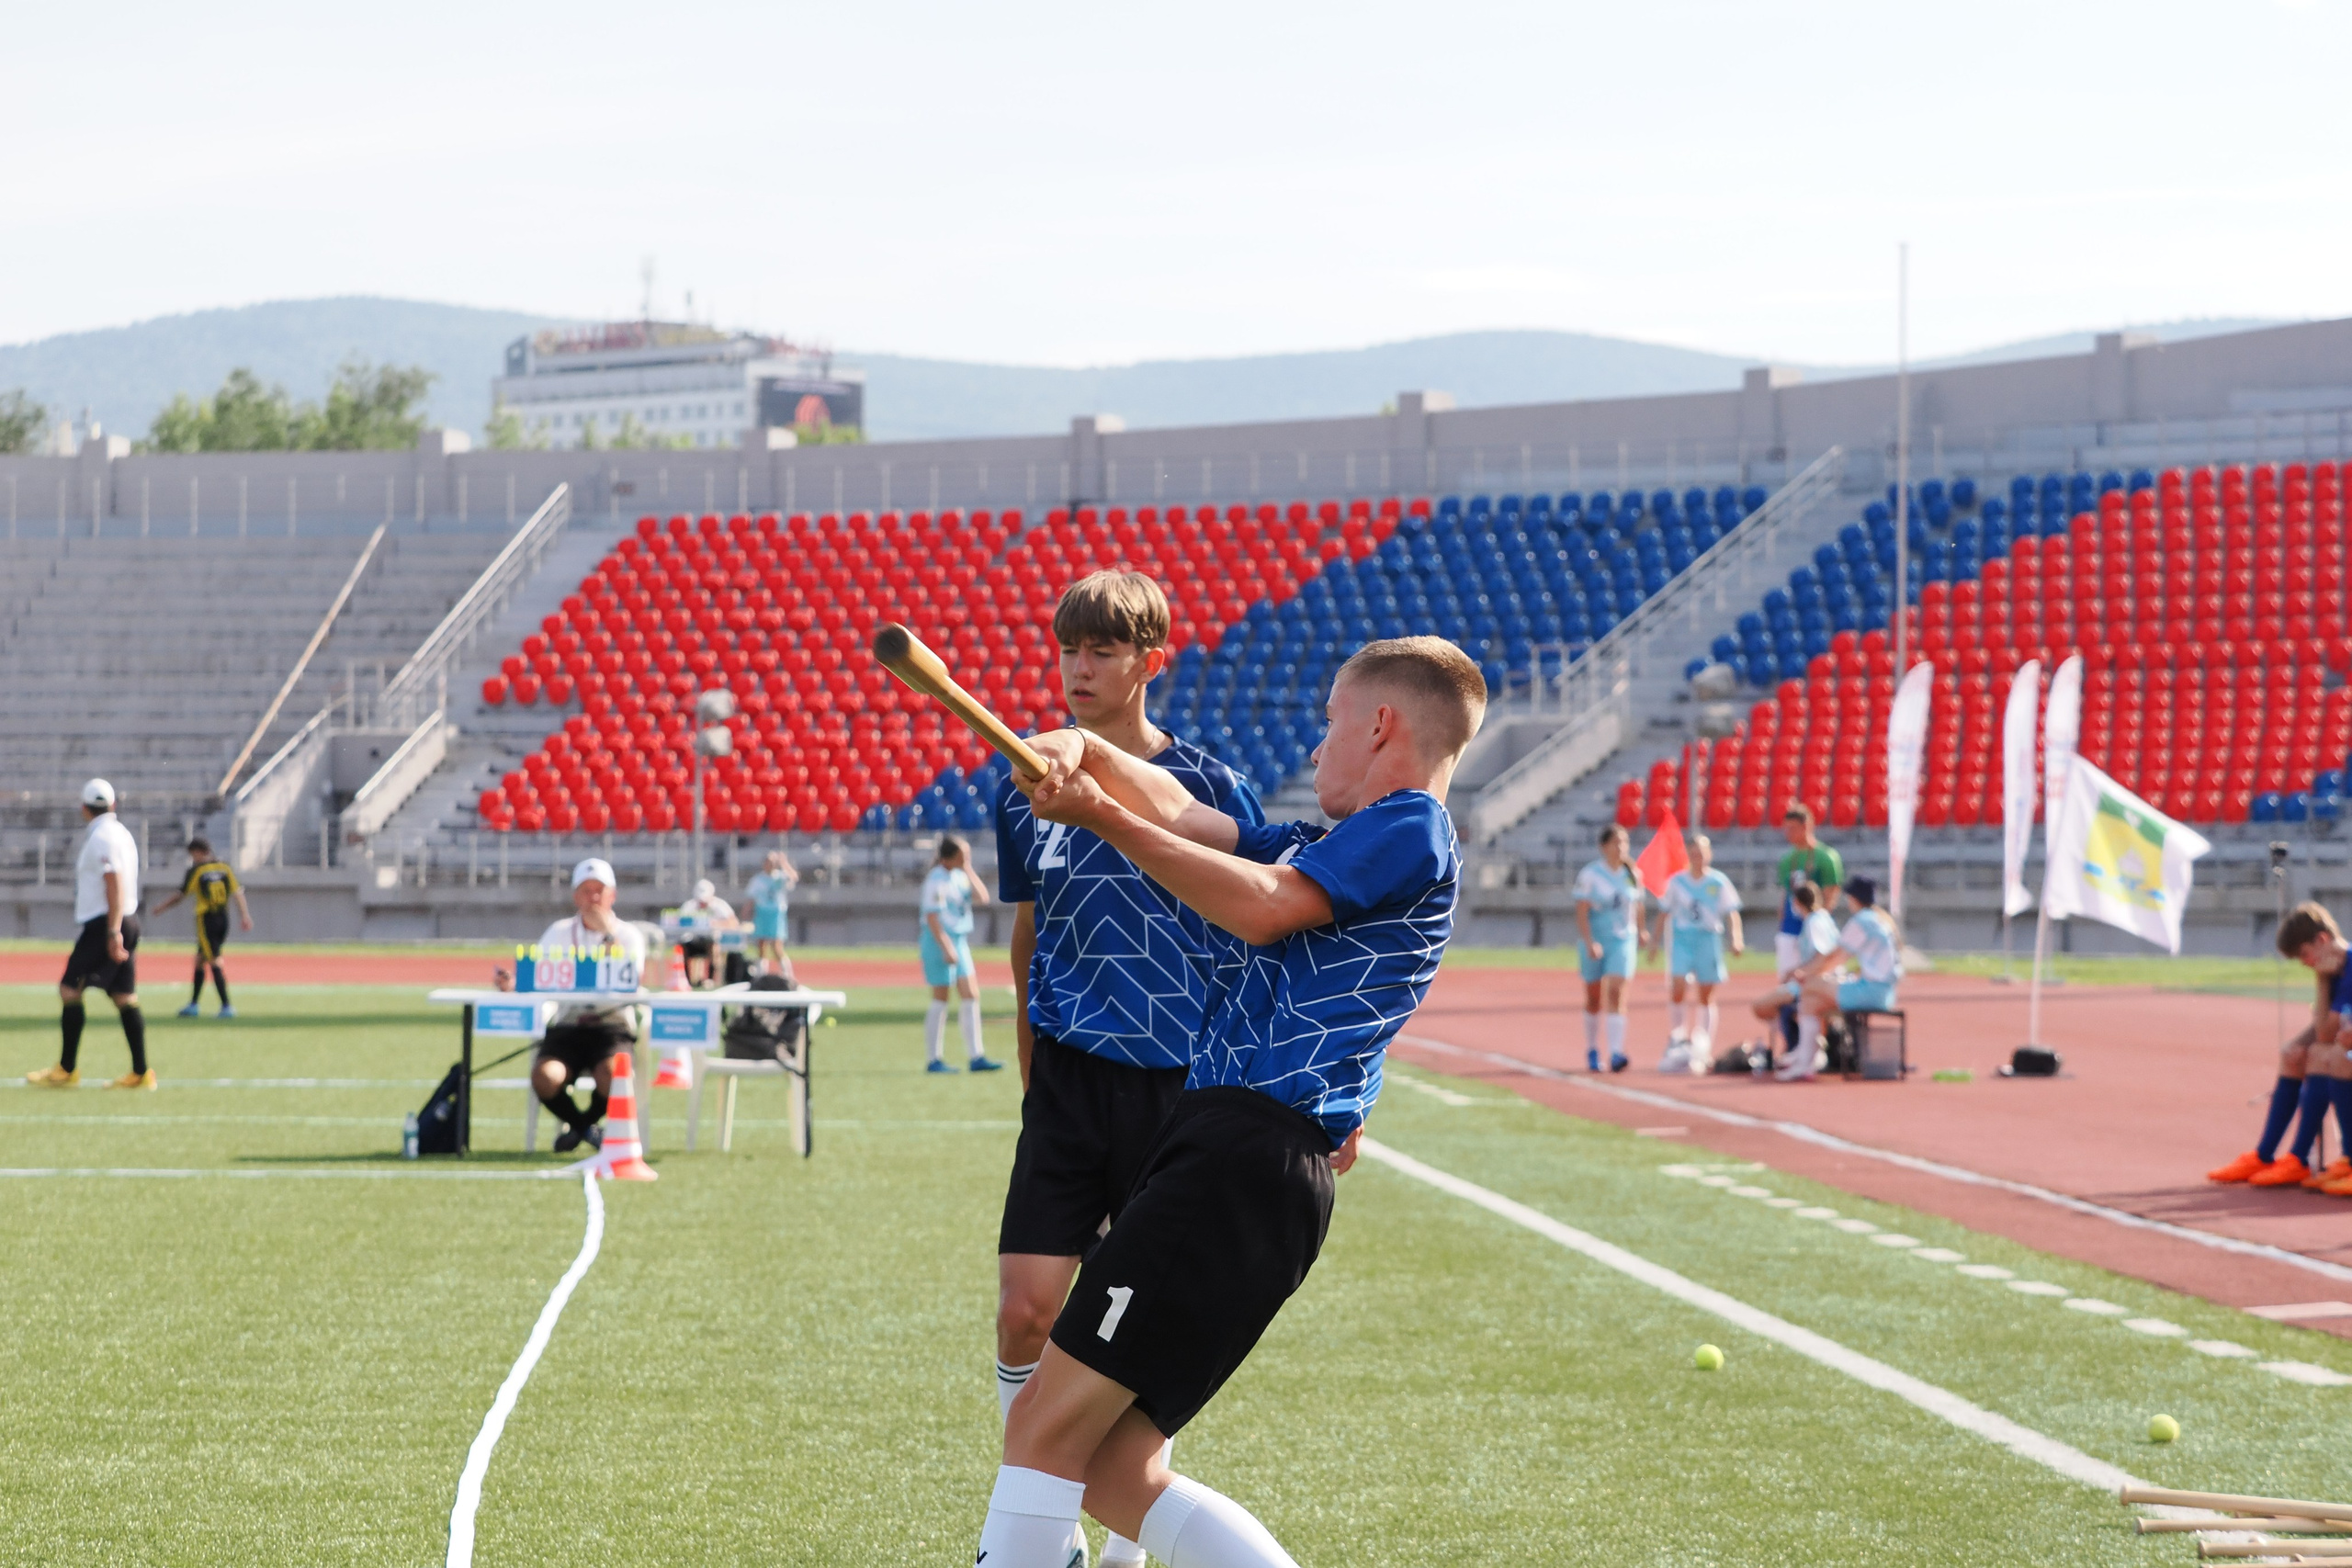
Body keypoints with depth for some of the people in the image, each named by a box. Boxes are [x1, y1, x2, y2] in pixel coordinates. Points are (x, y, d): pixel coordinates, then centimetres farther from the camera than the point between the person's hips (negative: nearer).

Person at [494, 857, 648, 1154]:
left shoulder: (628, 935, 6)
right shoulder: (559, 933, 14)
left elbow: (633, 982, -12)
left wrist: (609, 935, -15)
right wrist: (511, 983, -19)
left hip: (612, 1026, -2)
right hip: (567, 1026, 2)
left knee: (611, 1075, -33)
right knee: (545, 1078, -28)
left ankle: (585, 1122, 5)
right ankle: (582, 1127, 6)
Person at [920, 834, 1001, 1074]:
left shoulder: (960, 876, 10)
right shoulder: (937, 880, -15)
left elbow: (982, 897, 2)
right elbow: (932, 917, -18)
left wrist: (968, 870, -2)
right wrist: (946, 948, -22)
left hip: (960, 942, 8)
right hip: (940, 941, -8)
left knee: (972, 997, 4)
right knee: (940, 1000, -3)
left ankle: (976, 1057, 6)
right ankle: (935, 1060, 3)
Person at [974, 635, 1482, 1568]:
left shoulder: (1409, 829, -2)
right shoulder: (1325, 844, 28)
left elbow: (1261, 905, -13)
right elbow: (1183, 816, 27)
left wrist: (1104, 817, -10)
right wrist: (1087, 751, 7)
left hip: (1248, 1165, -10)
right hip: (1226, 1151, 10)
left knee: (1048, 1423, -13)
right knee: (1111, 1472, 6)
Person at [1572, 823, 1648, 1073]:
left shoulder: (1633, 875, 4)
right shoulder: (1590, 874, -8)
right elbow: (1582, 912, -12)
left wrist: (1641, 932, 21)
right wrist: (1589, 943, -20)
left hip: (1623, 941, 2)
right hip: (1595, 940, -1)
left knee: (1616, 992, -14)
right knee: (1594, 999, 9)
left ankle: (1616, 1053, -22)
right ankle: (1592, 1051, 26)